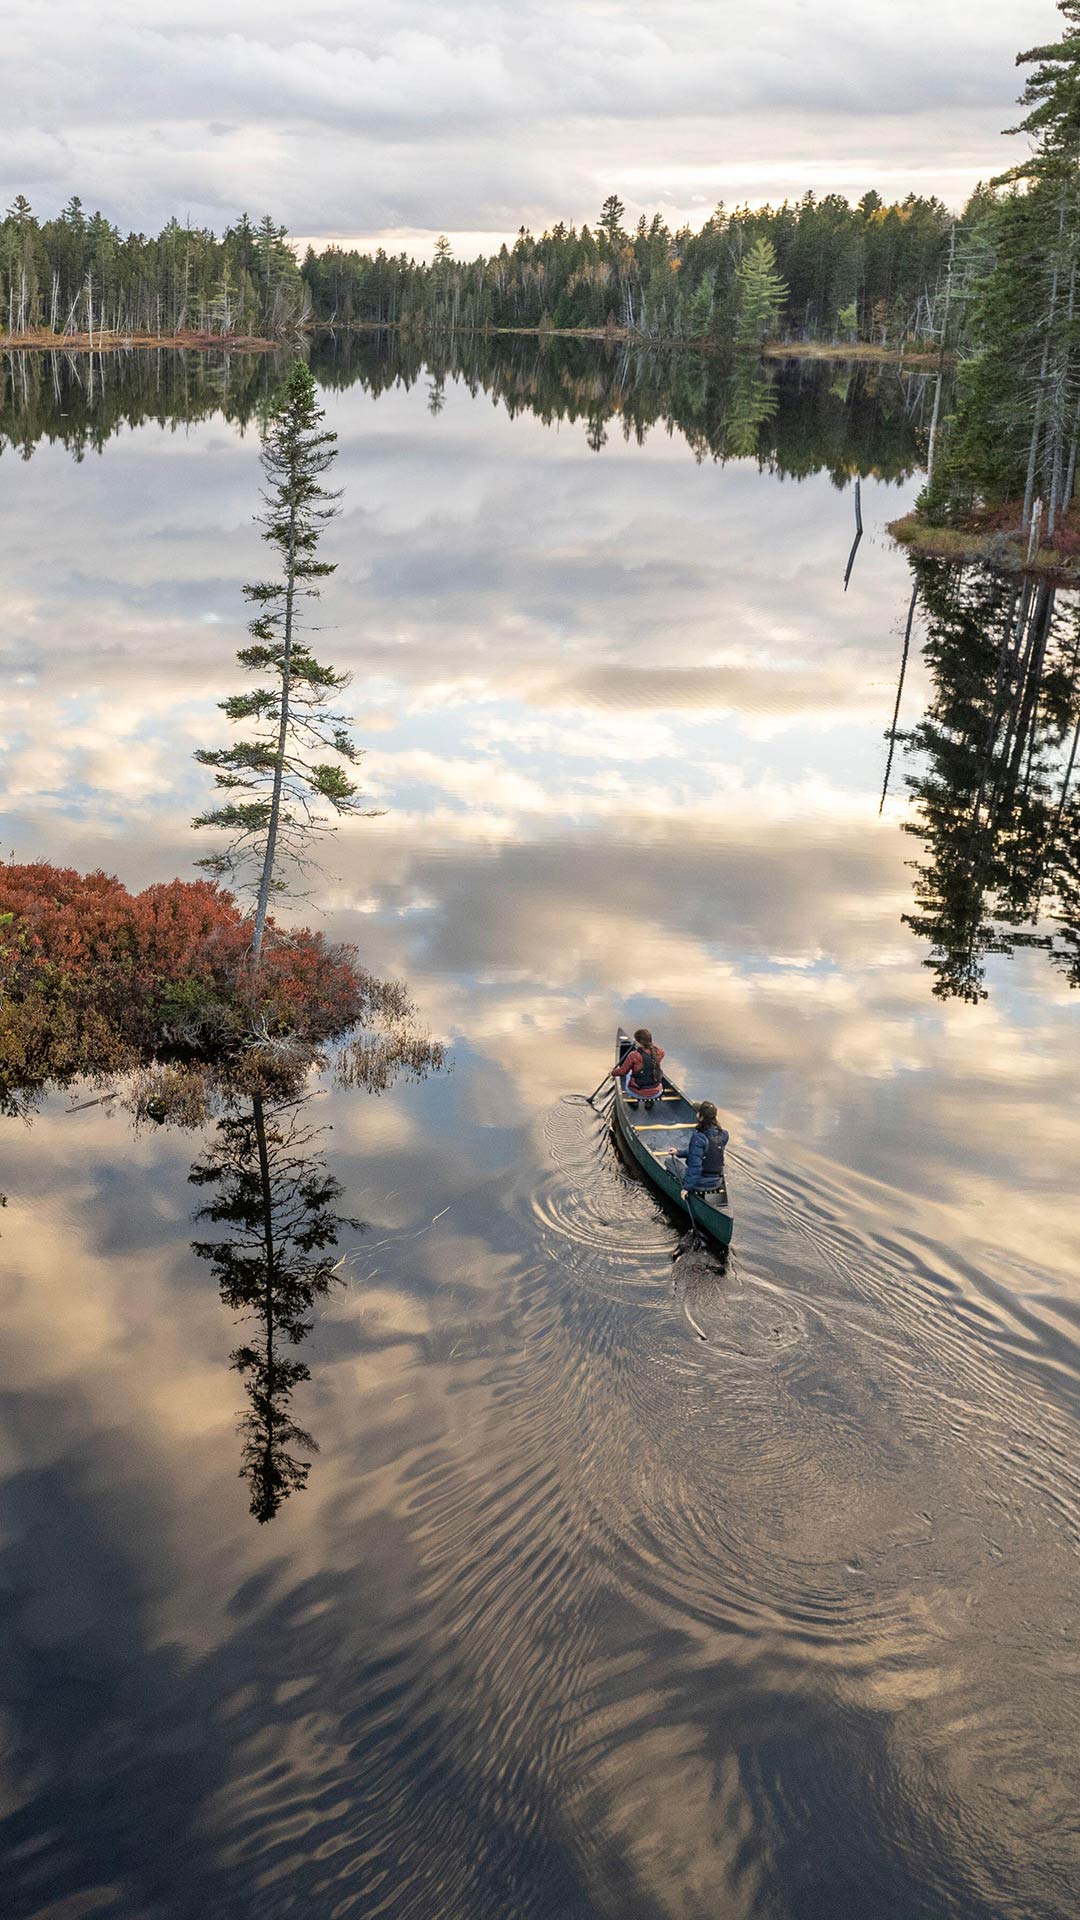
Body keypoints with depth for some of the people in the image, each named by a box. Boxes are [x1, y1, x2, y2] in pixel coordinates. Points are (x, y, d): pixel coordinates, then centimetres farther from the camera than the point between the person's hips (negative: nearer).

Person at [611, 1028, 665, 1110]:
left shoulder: (633, 1055, -21)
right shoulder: (659, 1052, -11)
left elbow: (623, 1071, -7)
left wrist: (613, 1072, 13)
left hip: (638, 1093, -2)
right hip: (656, 1093, 3)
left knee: (627, 1074, 26)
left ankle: (633, 1101, 32)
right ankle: (649, 1103, 31)